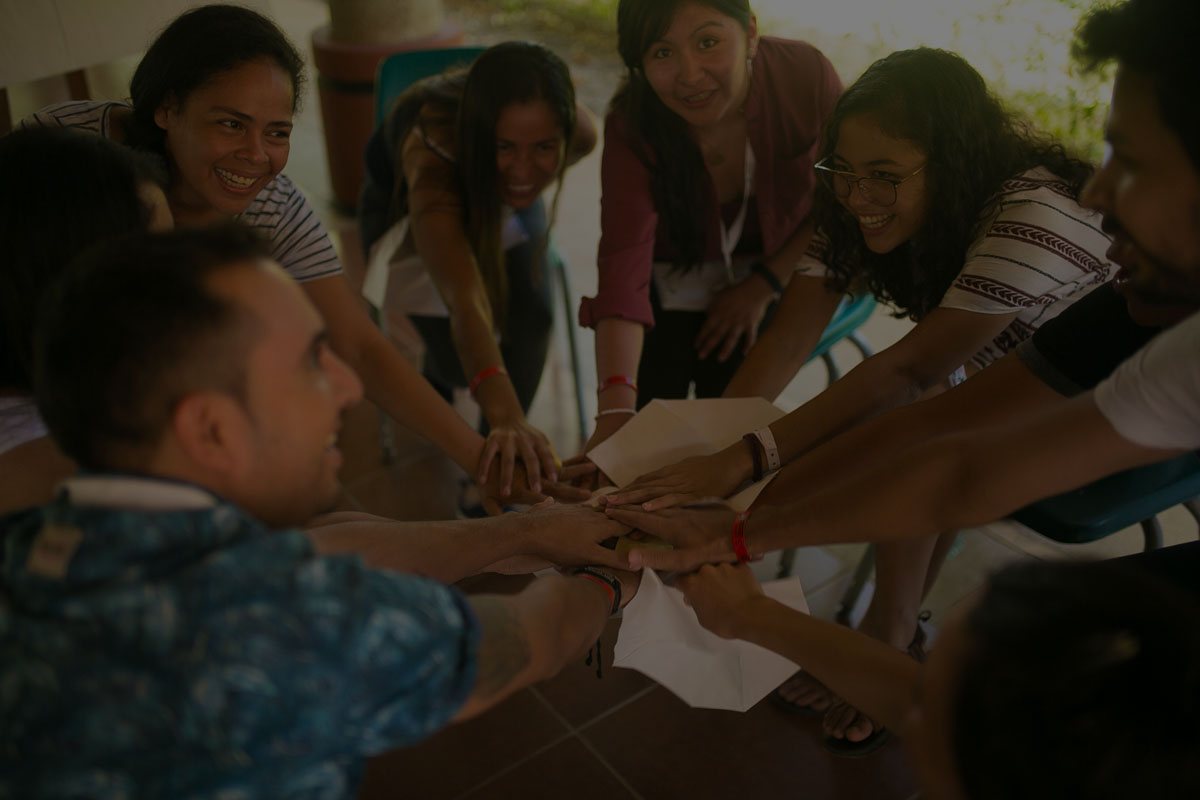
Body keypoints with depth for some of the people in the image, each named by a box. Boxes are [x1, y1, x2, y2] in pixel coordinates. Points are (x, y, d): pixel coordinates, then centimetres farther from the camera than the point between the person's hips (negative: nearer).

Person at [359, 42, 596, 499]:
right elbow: (466, 305, -61)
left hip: (501, 201, 3)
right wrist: (506, 418, -75)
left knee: (533, 318, -15)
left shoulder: (580, 133, -38)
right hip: (405, 200, -3)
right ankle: (436, 378, 30)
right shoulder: (433, 154, -50)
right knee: (457, 363, -11)